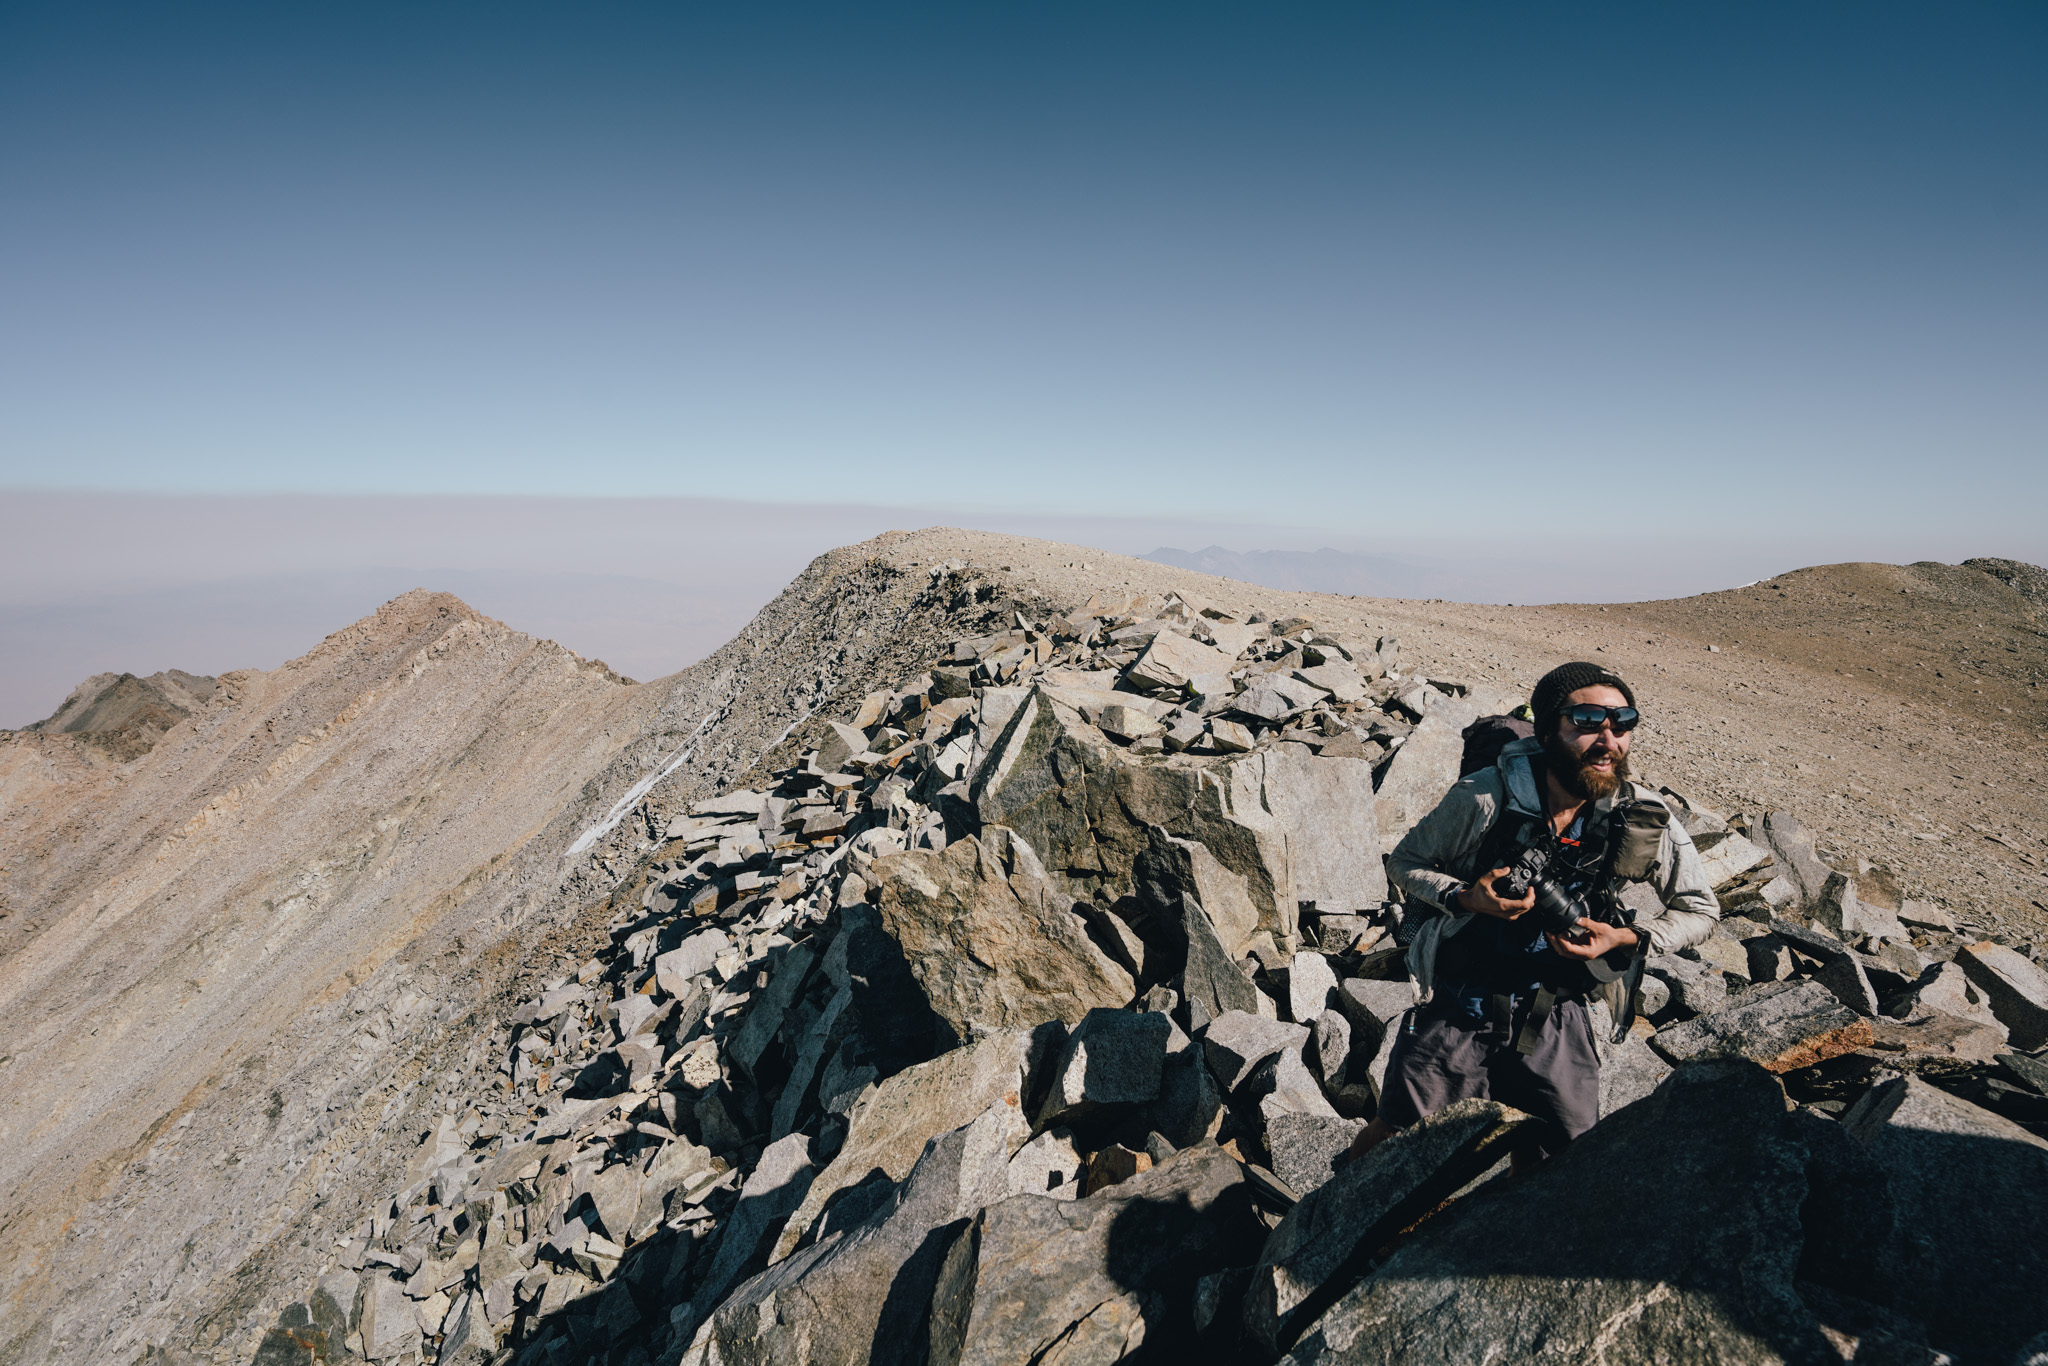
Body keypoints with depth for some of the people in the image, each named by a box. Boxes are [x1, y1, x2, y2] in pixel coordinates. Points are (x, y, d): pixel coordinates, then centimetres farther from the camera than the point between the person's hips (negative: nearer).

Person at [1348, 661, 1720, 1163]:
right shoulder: (1485, 798, -17)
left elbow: (1701, 910, 6)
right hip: (1460, 1012, -2)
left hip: (1556, 1018, 3)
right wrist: (1464, 897, -22)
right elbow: (1406, 861, -3)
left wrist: (1628, 937, -12)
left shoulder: (1648, 822, -10)